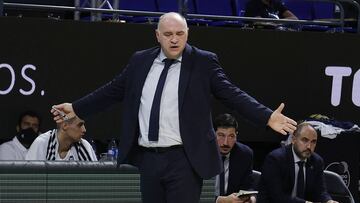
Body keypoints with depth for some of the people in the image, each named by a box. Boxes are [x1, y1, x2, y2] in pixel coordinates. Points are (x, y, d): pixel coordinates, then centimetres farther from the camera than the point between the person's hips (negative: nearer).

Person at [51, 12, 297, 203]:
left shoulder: (204, 62, -1)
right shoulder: (140, 61, 10)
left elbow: (232, 94, -6)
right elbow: (113, 90, 19)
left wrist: (267, 117, -17)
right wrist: (76, 109, 19)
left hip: (184, 160, -4)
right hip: (148, 158, 4)